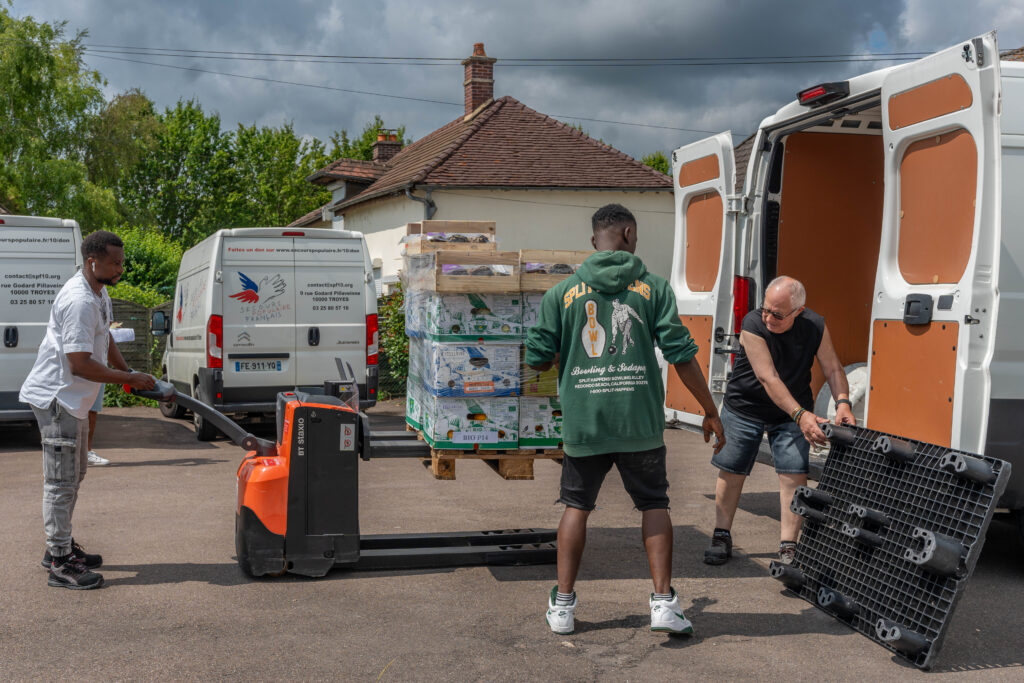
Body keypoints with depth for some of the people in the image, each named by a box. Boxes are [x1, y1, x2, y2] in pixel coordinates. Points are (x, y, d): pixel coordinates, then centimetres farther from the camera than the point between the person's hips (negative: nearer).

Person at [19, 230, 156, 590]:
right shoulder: (79, 301, -24)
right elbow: (80, 364, -26)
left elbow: (104, 340, 25)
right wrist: (130, 379, -18)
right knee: (61, 481, -6)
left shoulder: (99, 293, 9)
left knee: (73, 474, 19)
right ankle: (60, 564, -1)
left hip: (72, 398, 11)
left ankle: (61, 545, 31)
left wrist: (130, 372, 15)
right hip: (56, 397, -11)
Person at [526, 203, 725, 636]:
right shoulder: (652, 287, 0)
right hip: (640, 421, -1)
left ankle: (563, 605, 16)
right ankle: (663, 602, 10)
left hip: (583, 421, 1)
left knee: (577, 506, 14)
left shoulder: (563, 292, 2)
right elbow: (681, 354, -5)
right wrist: (710, 411, 3)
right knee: (654, 504, 13)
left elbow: (537, 358, 2)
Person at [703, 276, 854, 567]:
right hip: (744, 408, -2)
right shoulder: (753, 325, -26)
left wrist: (842, 402, -26)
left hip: (793, 412, 2)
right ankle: (722, 537, 20)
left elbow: (833, 368, -8)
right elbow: (769, 378, -32)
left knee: (794, 475, -8)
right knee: (731, 471, 3)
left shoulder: (815, 327, -15)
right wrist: (801, 415, -39)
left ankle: (788, 546, 1)